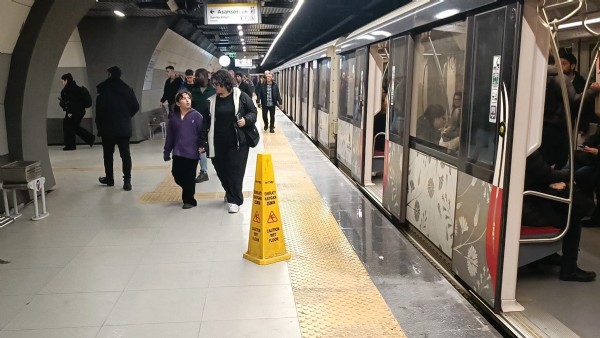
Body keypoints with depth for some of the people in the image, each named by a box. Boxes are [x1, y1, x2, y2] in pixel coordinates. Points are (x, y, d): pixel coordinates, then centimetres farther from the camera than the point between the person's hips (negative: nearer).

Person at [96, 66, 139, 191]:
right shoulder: (127, 89, 2)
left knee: (108, 153, 12)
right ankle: (127, 180, -4)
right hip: (124, 128, 3)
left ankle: (109, 178, 21)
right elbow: (135, 106, 1)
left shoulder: (103, 88, -9)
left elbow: (100, 107, -15)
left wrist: (99, 123, -3)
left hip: (108, 127, -2)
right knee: (125, 154, 3)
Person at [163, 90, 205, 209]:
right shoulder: (174, 117, 6)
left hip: (192, 153, -4)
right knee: (177, 175, 6)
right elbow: (170, 136, 10)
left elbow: (202, 132, -6)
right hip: (178, 153, 4)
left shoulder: (196, 115, -6)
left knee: (189, 177, 3)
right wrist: (167, 152, 12)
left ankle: (188, 200, 22)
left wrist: (202, 146, -17)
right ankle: (188, 195, 32)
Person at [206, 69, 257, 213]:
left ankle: (234, 200, 8)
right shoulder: (212, 100, 4)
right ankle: (230, 193, 36)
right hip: (219, 142, 4)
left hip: (238, 141, -4)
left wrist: (246, 120, -17)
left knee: (235, 170, -2)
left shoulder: (240, 96, -5)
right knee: (221, 170, 11)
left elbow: (253, 111, 3)